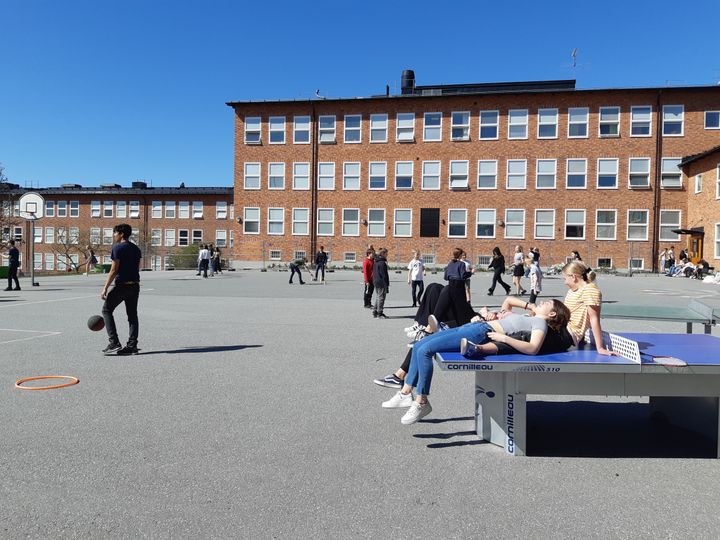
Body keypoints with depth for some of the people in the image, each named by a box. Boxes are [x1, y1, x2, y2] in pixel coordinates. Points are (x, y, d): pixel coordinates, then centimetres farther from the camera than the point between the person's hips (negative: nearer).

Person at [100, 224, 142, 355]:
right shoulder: (136, 248, 13)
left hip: (121, 285, -7)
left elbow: (114, 270, -14)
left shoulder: (118, 248, -9)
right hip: (135, 285, 7)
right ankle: (132, 345, 7)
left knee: (107, 310, 7)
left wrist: (105, 288, -12)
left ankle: (114, 343, -1)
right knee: (132, 315, 9)